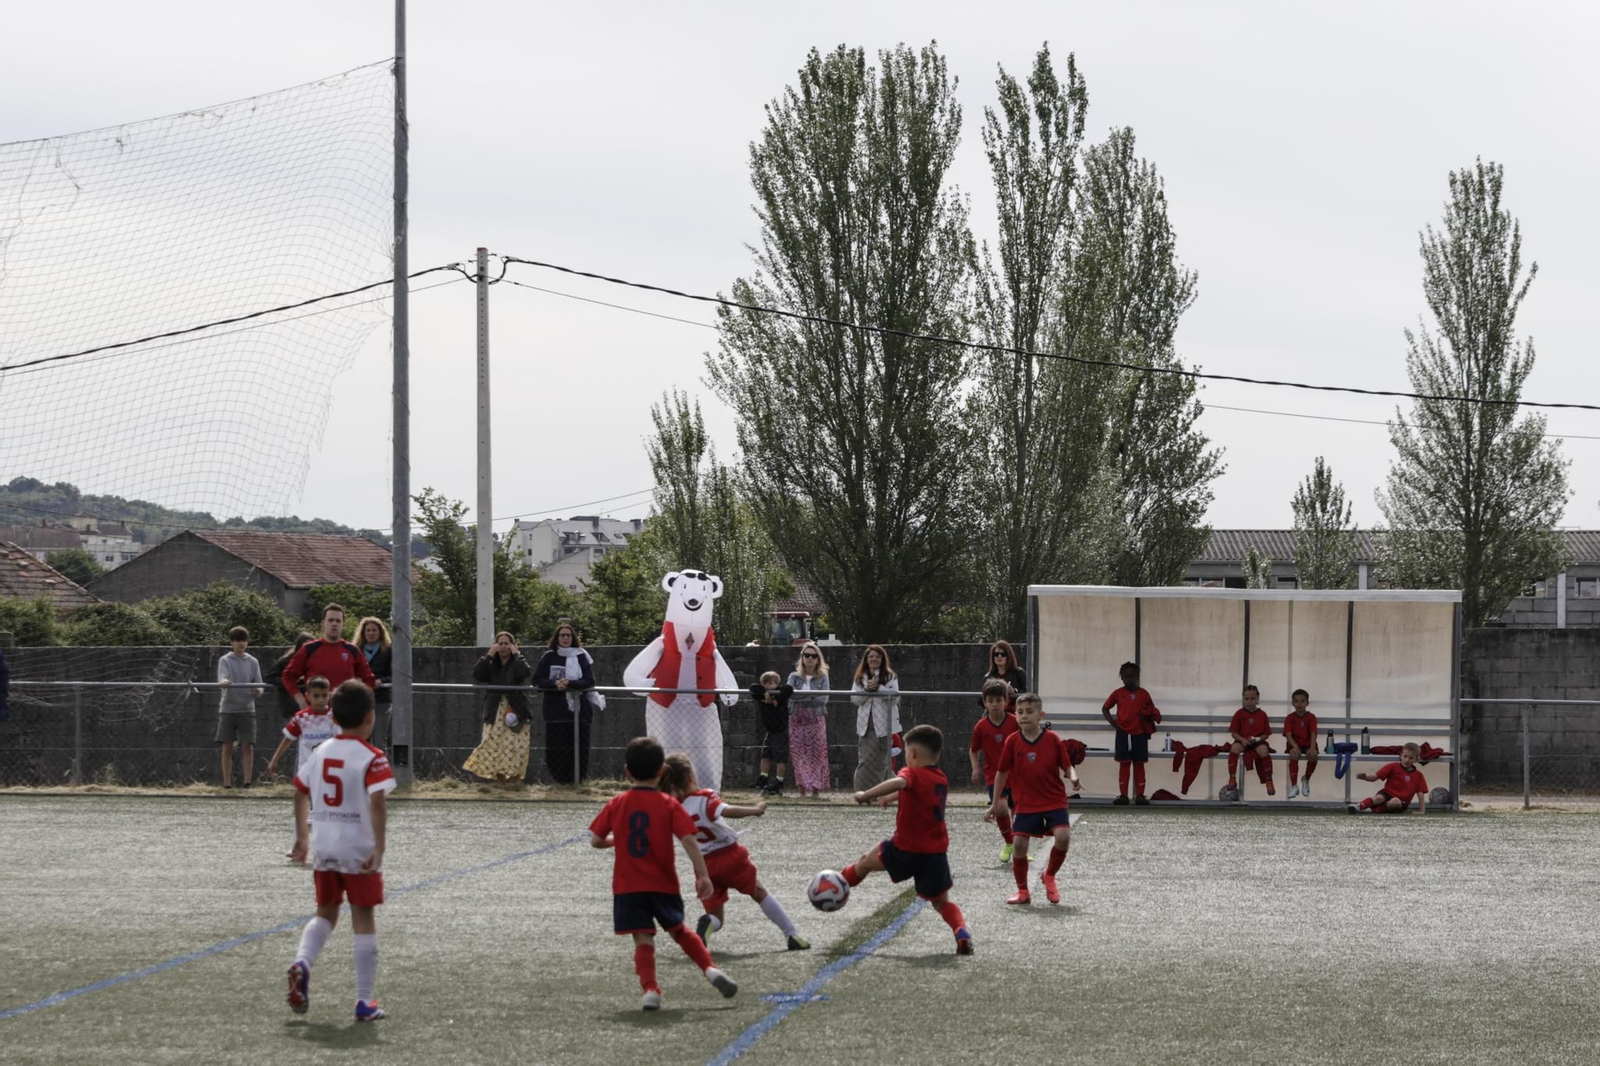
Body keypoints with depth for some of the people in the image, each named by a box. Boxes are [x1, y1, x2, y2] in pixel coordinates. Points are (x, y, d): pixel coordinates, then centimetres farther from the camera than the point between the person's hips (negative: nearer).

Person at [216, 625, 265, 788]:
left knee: (248, 747, -6)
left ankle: (247, 783, -4)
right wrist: (224, 682, -40)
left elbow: (259, 686, 6)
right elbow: (222, 678, -16)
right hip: (228, 709, -1)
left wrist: (258, 691, -18)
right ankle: (227, 784, 4)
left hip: (247, 709, 1)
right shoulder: (225, 661, 2)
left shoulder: (253, 662, 8)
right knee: (227, 748, 1)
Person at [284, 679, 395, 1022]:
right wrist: (380, 849, -23)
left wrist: (302, 836, 24)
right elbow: (378, 803, -22)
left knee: (326, 913, 19)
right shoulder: (372, 759, -11)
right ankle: (366, 1001, 5)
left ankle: (302, 962, -10)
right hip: (360, 850, -5)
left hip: (323, 849, 5)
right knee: (364, 920, 4)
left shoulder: (321, 752, 7)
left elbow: (300, 793, 14)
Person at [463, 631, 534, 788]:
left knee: (516, 746, -8)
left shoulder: (517, 664, 7)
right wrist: (489, 656, -5)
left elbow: (526, 674, -16)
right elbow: (476, 675, -6)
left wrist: (517, 655, -7)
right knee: (494, 745, -4)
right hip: (495, 712, 2)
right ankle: (500, 778, 3)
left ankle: (515, 778, -2)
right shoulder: (491, 665, 13)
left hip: (515, 710, -2)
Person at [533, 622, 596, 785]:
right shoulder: (549, 657, 8)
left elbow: (590, 681, -2)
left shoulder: (581, 656, 4)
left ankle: (579, 779, 5)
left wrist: (569, 683, -16)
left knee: (579, 747, -3)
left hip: (578, 709, -1)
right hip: (555, 710, 1)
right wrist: (554, 683, -14)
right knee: (556, 748, -1)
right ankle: (561, 779, 8)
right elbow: (537, 679, 4)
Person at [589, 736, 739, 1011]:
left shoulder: (617, 805, 0)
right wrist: (703, 876, -15)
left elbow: (596, 840, 3)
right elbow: (688, 840, -14)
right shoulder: (669, 805, -5)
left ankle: (650, 989, -20)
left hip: (627, 886, 0)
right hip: (663, 885, 0)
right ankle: (710, 969, 7)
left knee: (643, 939, -3)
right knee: (679, 931, 20)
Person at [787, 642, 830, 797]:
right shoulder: (794, 676, 9)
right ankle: (803, 788, -5)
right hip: (797, 719, 1)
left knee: (817, 753, -4)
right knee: (799, 753, -6)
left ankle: (816, 788, 0)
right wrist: (812, 695, -18)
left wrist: (801, 695, -12)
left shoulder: (822, 677, 6)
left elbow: (824, 699, -7)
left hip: (816, 719, -1)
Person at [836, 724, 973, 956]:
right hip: (936, 852, 5)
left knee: (866, 861, 22)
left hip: (906, 850, -5)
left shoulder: (913, 774, -11)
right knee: (942, 902, 11)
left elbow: (898, 782, -36)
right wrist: (890, 797, 45)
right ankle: (962, 932, -15)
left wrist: (866, 795, -30)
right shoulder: (942, 780, 14)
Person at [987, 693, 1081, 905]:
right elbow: (1002, 772, 7)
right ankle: (1022, 891, 16)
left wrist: (1073, 777, -25)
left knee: (1063, 836, -19)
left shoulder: (1053, 739, -6)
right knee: (1020, 844, -4)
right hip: (1025, 803, 1)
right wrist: (995, 804, 11)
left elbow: (1067, 766, 0)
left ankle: (1049, 876, 10)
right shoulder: (1012, 741, -3)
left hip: (1054, 801, -1)